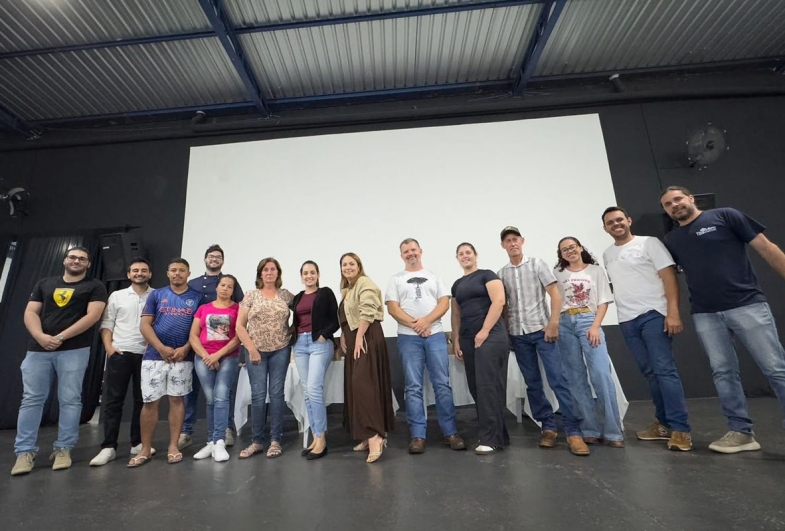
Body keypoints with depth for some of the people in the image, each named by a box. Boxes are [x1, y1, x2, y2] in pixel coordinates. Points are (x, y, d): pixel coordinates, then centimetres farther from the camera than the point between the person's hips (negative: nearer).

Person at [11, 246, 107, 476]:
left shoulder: (94, 287, 4)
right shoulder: (45, 284, 17)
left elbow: (92, 316, -8)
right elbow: (30, 312, 8)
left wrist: (61, 337, -14)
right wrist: (40, 336, -11)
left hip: (74, 350, -3)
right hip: (38, 349, 4)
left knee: (70, 400, 0)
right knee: (31, 398, 5)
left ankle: (63, 449, 10)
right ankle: (25, 451, 14)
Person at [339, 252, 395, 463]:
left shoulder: (365, 283, -7)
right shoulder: (346, 289, 22)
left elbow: (367, 313, -19)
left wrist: (359, 338, -23)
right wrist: (344, 337, 12)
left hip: (366, 338, -10)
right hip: (353, 339, 10)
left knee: (363, 384, -17)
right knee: (355, 386, 9)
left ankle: (374, 436, -17)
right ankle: (370, 435, 16)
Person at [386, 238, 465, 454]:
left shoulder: (434, 276, 11)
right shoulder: (396, 280, 8)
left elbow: (444, 303, 2)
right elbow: (392, 308, -2)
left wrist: (426, 321, -14)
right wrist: (414, 324, -13)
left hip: (435, 335, 1)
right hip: (408, 338, 0)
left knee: (443, 384, 4)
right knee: (414, 387, 3)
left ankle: (450, 432, 15)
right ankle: (417, 436, 12)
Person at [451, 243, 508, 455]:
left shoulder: (487, 275, 1)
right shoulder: (457, 285, 18)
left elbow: (499, 301, -11)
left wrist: (484, 331, -16)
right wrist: (456, 340, 11)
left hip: (490, 336, -7)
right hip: (468, 339, 7)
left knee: (488, 385, -7)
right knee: (476, 386, 8)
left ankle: (490, 438, 2)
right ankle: (496, 432, 21)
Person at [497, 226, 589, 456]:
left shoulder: (537, 264, 3)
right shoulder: (501, 274, 8)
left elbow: (555, 294, -2)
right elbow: (503, 305, 11)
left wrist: (553, 323, -12)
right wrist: (505, 333, 6)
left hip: (542, 330, -2)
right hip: (518, 335, 3)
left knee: (558, 379, -6)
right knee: (533, 384, 7)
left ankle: (573, 431, 1)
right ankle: (548, 427, 18)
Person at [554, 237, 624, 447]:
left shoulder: (596, 270, 9)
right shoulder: (557, 273, 10)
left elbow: (603, 301, 3)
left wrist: (595, 326, -9)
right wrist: (553, 325, -4)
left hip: (589, 322, -1)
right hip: (565, 325, 1)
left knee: (602, 374, -11)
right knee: (576, 378, 2)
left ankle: (612, 431, -1)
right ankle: (590, 429, 10)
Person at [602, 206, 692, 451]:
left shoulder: (649, 243, 0)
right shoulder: (607, 255, 15)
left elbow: (669, 276, -7)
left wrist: (673, 312, -16)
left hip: (653, 314, -5)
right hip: (626, 320, 5)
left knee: (665, 370, -8)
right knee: (650, 373, 11)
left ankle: (680, 429, 0)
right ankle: (664, 423, 20)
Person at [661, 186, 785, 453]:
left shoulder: (725, 216, 2)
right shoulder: (671, 240, 12)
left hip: (747, 305, -3)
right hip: (705, 315, 4)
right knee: (723, 373, 6)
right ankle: (741, 432, 15)